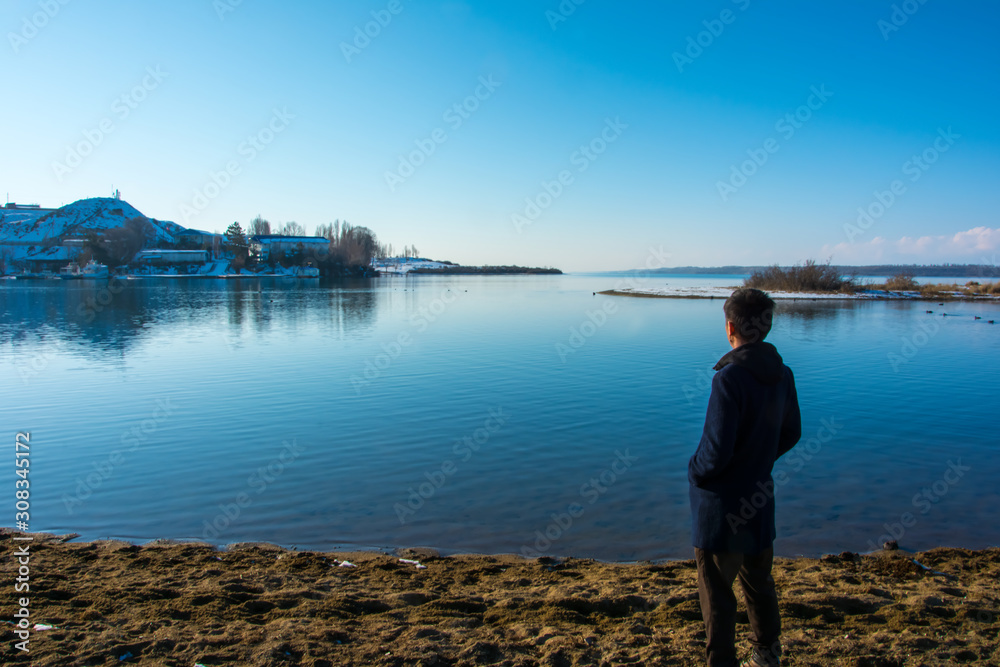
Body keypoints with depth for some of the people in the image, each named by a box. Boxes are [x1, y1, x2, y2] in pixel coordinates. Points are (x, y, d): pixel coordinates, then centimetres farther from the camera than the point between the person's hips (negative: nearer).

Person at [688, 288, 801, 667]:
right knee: (758, 583, 24)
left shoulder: (730, 377, -25)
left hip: (722, 505, -8)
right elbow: (791, 434, 11)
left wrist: (695, 471, -7)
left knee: (717, 595, 6)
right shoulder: (782, 374, 0)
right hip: (760, 498, 8)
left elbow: (717, 449, -26)